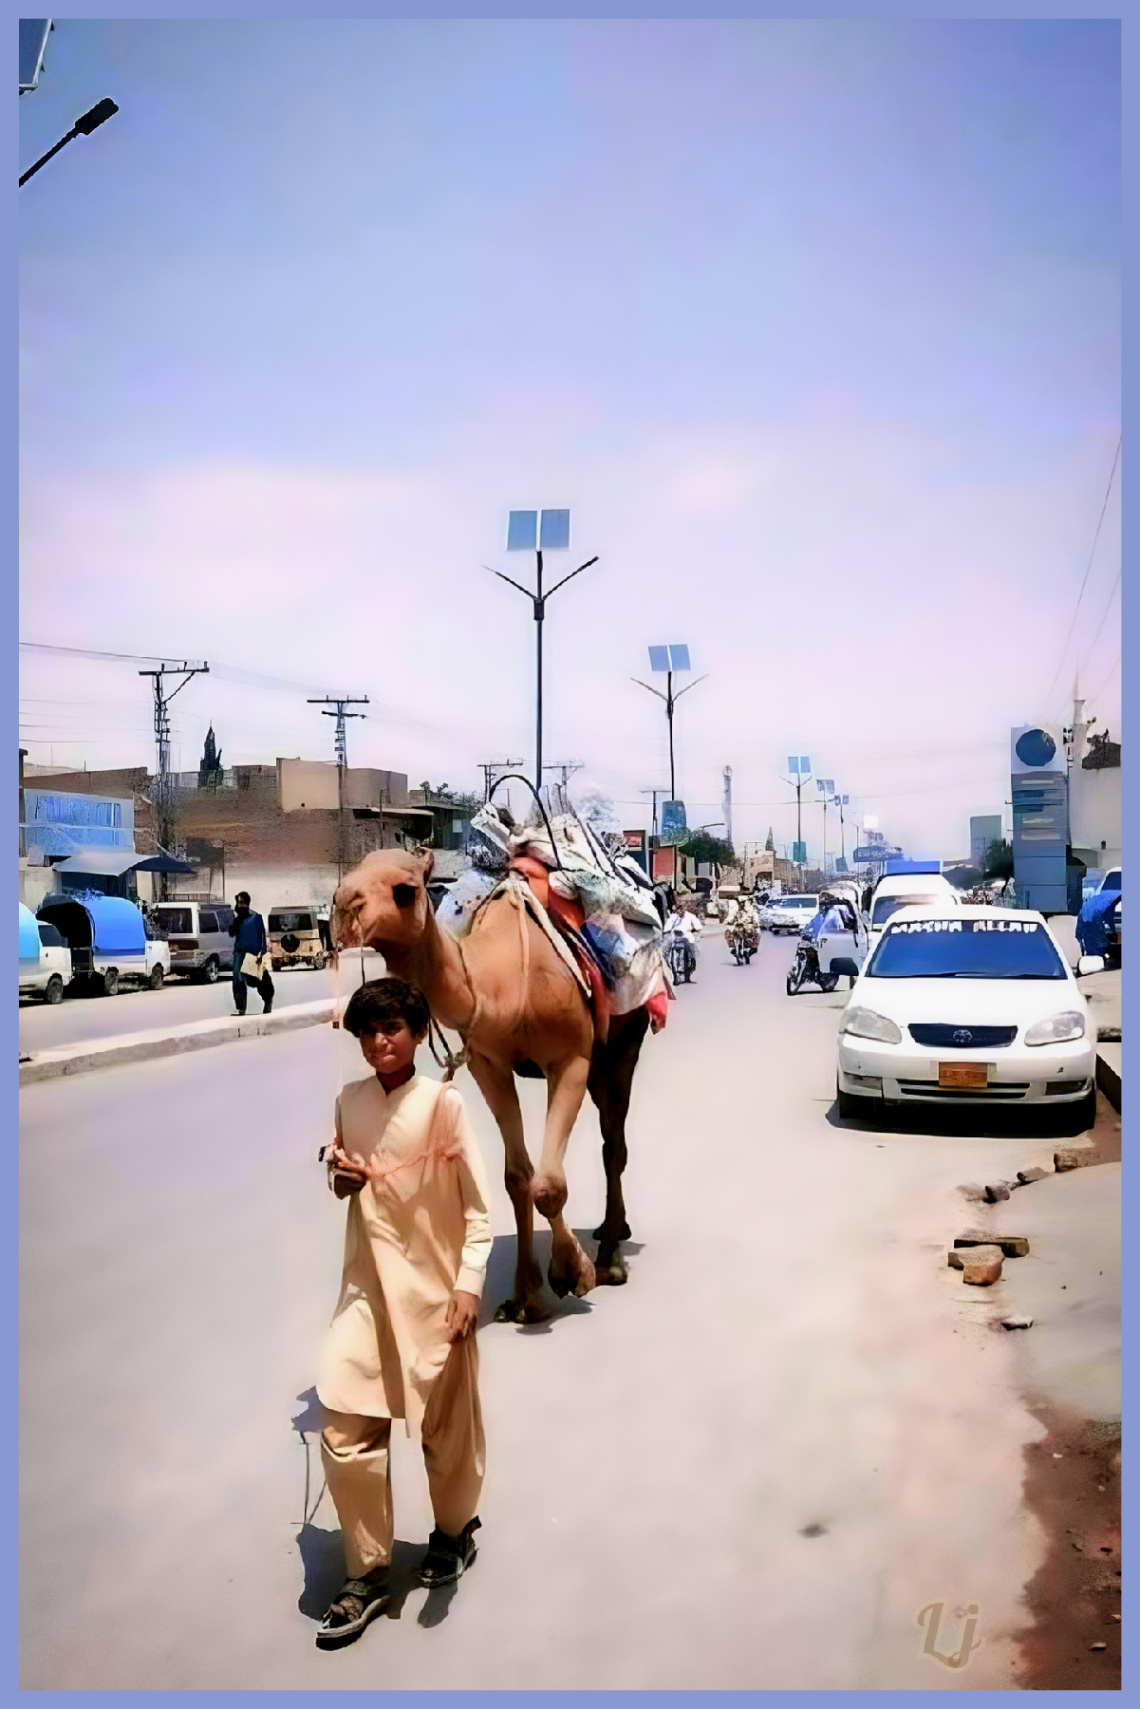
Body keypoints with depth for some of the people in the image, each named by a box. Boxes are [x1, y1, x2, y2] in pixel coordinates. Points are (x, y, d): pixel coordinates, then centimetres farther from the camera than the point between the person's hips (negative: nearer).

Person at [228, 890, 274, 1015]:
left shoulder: (255, 917, -5)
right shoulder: (236, 918, 8)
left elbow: (262, 935, -6)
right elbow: (231, 933, 1)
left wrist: (263, 952, -13)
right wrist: (236, 919, -9)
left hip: (254, 952, -3)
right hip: (240, 952, 3)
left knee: (260, 979, 11)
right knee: (238, 979, -13)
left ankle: (268, 999, 36)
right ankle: (240, 1007, -14)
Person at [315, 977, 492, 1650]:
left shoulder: (443, 1102, -11)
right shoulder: (349, 1102, 3)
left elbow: (478, 1202, -9)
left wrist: (469, 1283, -16)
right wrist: (341, 1177, -6)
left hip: (435, 1285, -3)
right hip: (369, 1285, 4)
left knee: (447, 1426, 12)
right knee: (348, 1432, 0)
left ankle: (456, 1530, 40)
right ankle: (368, 1573, 18)